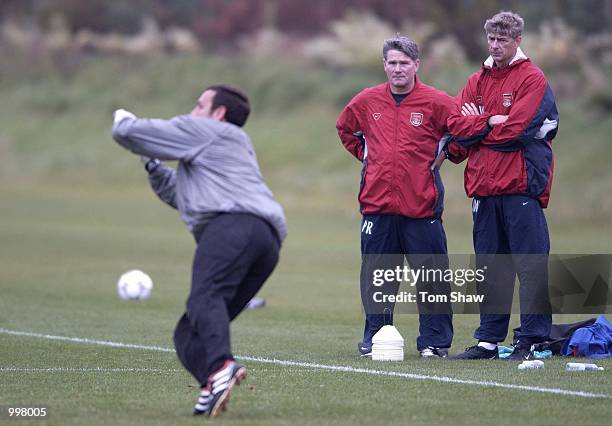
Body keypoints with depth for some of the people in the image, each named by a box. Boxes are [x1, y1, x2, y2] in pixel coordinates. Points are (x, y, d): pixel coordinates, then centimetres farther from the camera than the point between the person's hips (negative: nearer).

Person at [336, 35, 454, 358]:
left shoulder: (435, 102, -3)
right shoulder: (367, 101, 7)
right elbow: (345, 128, 26)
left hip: (422, 207, -3)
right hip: (377, 203, 3)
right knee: (375, 275, 7)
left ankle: (434, 341, 6)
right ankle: (373, 338, 16)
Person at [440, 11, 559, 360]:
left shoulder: (532, 79, -3)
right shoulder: (478, 81, 16)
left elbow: (516, 129, -13)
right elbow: (455, 122, 5)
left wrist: (475, 127, -1)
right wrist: (492, 121, -9)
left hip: (521, 186, -6)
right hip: (484, 187, 6)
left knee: (531, 265, -6)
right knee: (490, 266, 9)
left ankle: (531, 339, -3)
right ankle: (489, 341, 13)